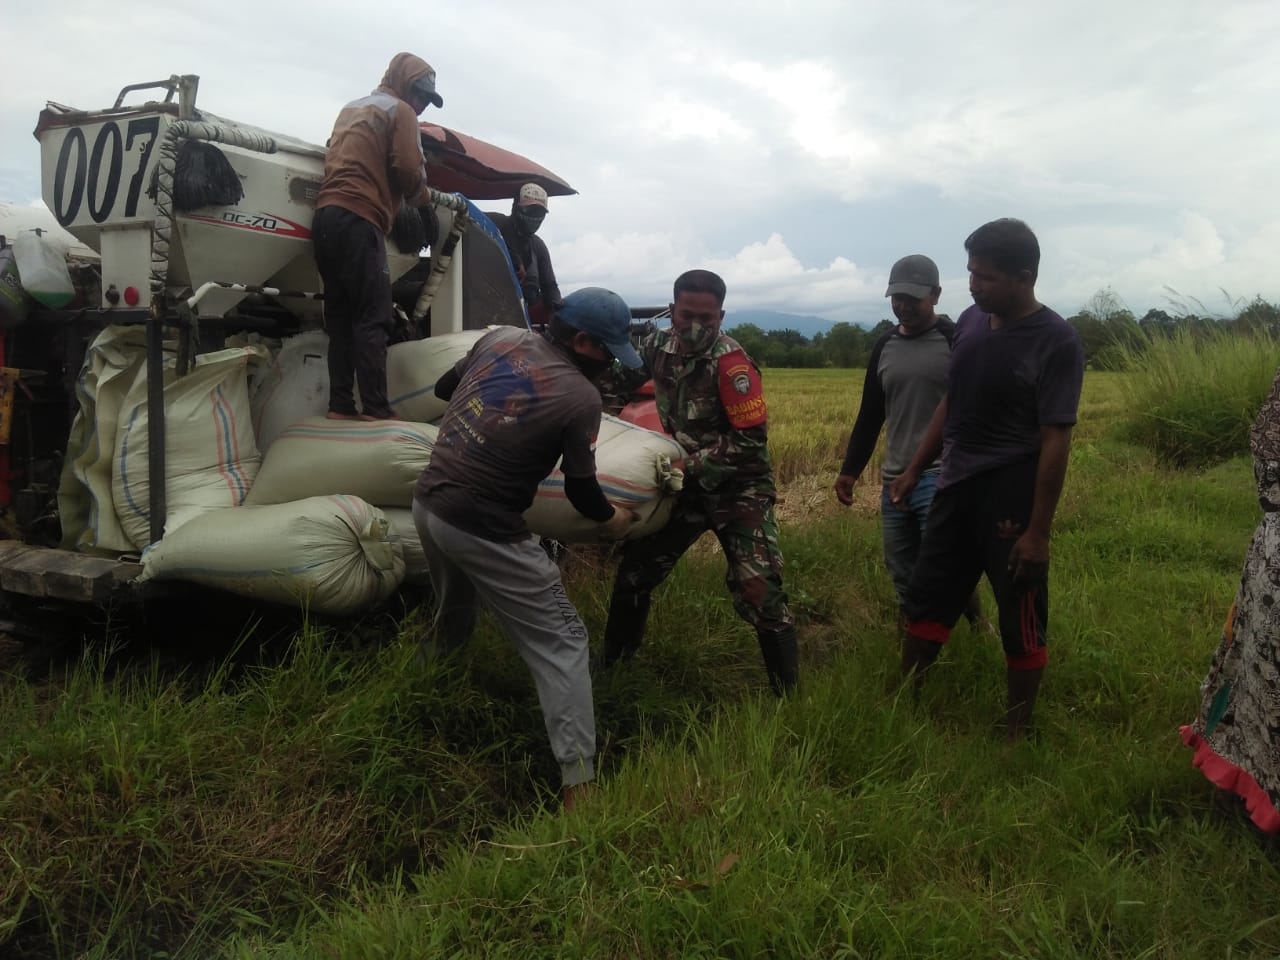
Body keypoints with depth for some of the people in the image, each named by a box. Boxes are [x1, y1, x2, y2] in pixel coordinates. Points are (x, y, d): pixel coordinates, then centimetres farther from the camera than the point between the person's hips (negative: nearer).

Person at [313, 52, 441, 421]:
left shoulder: (351, 108, 31)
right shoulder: (400, 111, 5)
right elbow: (408, 171, -7)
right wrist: (422, 197, 13)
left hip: (327, 216, 8)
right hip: (358, 221, -8)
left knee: (340, 318, 6)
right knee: (372, 319, -12)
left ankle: (340, 406, 1)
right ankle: (376, 411, -17)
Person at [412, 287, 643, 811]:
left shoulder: (501, 337, 2)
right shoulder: (580, 396, -14)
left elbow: (443, 388, 17)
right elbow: (581, 490, -3)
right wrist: (609, 518, 16)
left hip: (427, 503, 7)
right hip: (482, 531, -7)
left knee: (452, 614, 31)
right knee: (561, 641, 0)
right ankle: (579, 784, -2)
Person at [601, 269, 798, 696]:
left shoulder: (731, 363, -23)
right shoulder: (657, 346, -4)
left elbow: (752, 440, -24)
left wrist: (691, 465, -26)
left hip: (738, 488, -6)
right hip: (686, 482, 6)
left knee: (759, 594, -14)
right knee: (633, 572, 12)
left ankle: (788, 694, 3)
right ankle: (612, 663, 33)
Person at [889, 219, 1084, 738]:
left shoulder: (1056, 342, -13)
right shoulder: (970, 321, 5)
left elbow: (1056, 441, -15)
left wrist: (1038, 531, -16)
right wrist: (913, 470, 15)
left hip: (1011, 496, -6)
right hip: (956, 487, 7)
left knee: (1020, 623, 7)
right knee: (926, 601, 15)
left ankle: (1016, 734, 24)